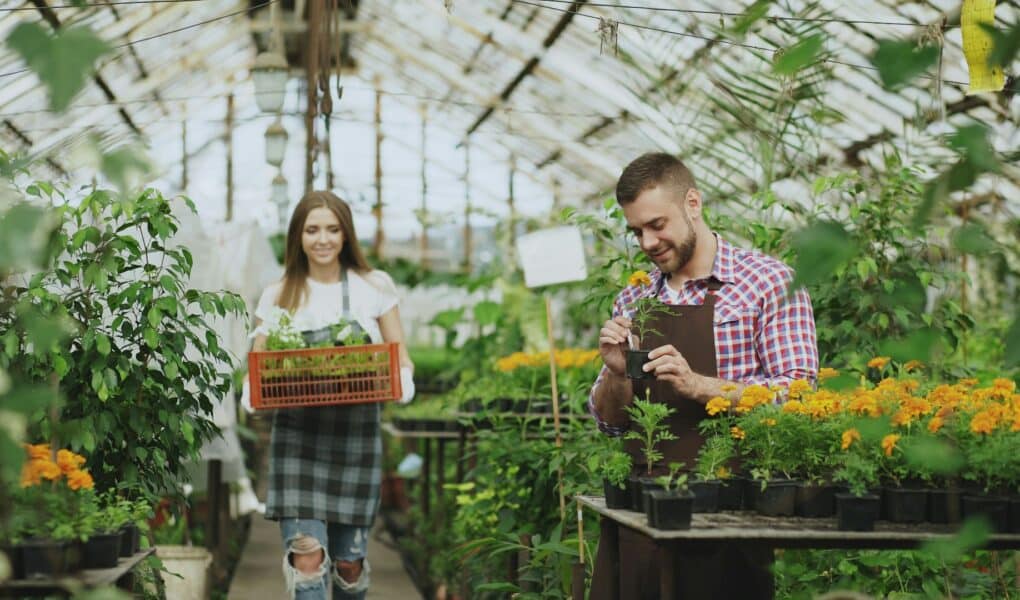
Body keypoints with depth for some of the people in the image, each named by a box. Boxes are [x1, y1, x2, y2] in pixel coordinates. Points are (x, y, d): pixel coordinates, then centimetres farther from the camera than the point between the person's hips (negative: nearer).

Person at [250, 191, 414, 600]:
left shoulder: (374, 287, 4)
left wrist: (402, 381, -15)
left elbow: (400, 358, 8)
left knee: (348, 562, 9)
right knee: (306, 556, -13)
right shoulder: (278, 297, 5)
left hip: (357, 438, 1)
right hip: (298, 438, -1)